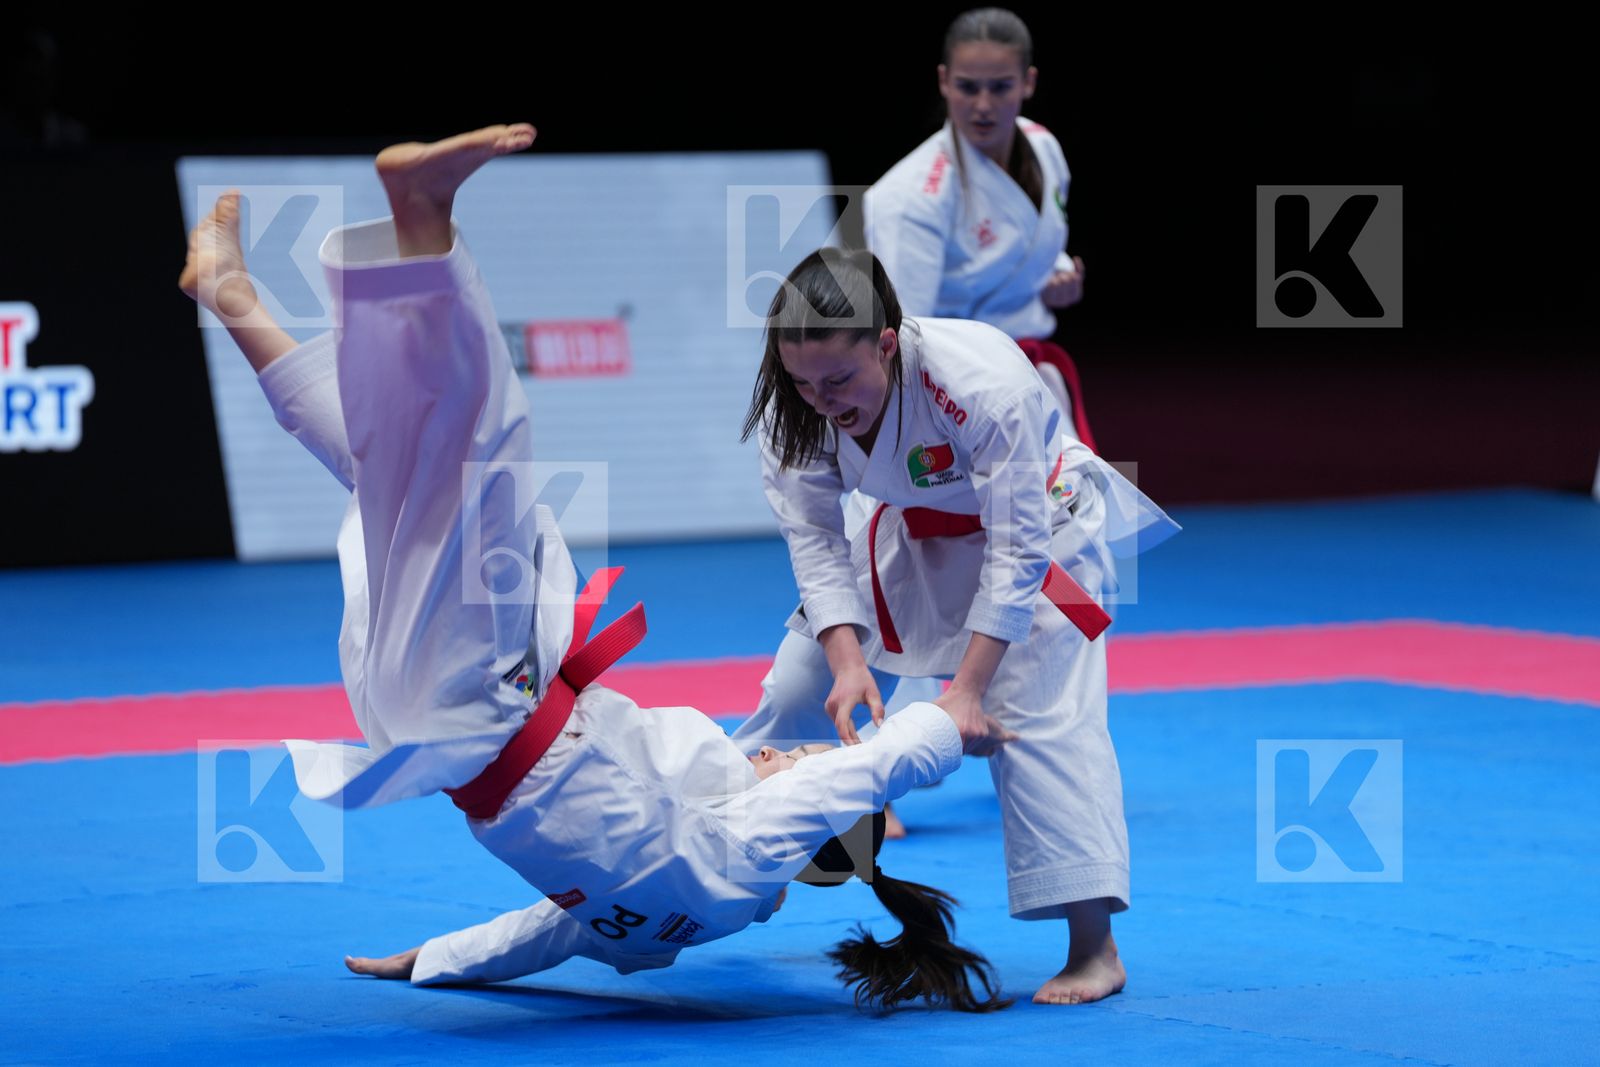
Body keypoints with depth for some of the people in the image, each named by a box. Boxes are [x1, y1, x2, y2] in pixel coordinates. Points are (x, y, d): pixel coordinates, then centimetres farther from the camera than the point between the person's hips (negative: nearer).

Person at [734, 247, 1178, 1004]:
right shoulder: (795, 408, -24)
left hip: (1038, 521, -5)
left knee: (1036, 710, -22)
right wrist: (847, 662, -30)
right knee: (801, 687, 5)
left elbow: (1017, 555, -33)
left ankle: (1093, 949, -22)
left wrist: (966, 688, -33)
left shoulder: (985, 387, -40)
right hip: (915, 537, 6)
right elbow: (815, 541, -17)